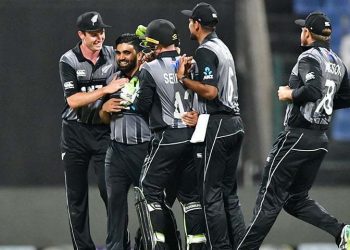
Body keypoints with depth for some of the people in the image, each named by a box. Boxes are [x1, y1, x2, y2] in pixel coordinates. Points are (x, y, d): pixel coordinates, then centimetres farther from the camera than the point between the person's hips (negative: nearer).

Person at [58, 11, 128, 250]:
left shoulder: (112, 55, 2)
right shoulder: (69, 61, -6)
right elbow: (73, 100, -17)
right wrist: (106, 89, -27)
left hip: (104, 130, 1)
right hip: (76, 132, -1)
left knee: (110, 190, -7)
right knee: (76, 195, 3)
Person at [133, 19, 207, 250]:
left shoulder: (150, 69, -8)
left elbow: (142, 106, -6)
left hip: (167, 139, -5)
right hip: (192, 136, 5)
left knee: (149, 191, 3)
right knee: (191, 193, 12)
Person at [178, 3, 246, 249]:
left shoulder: (205, 51, -11)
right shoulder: (222, 47, 18)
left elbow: (210, 91, -21)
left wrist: (183, 78, -14)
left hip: (217, 127, -9)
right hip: (235, 122, 9)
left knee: (211, 193, -6)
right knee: (229, 192, 12)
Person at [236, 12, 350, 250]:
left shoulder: (310, 57, -12)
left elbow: (313, 89, -28)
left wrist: (290, 94, -12)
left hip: (298, 136, -8)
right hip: (321, 139, 8)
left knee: (270, 198, -5)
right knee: (297, 199, 14)